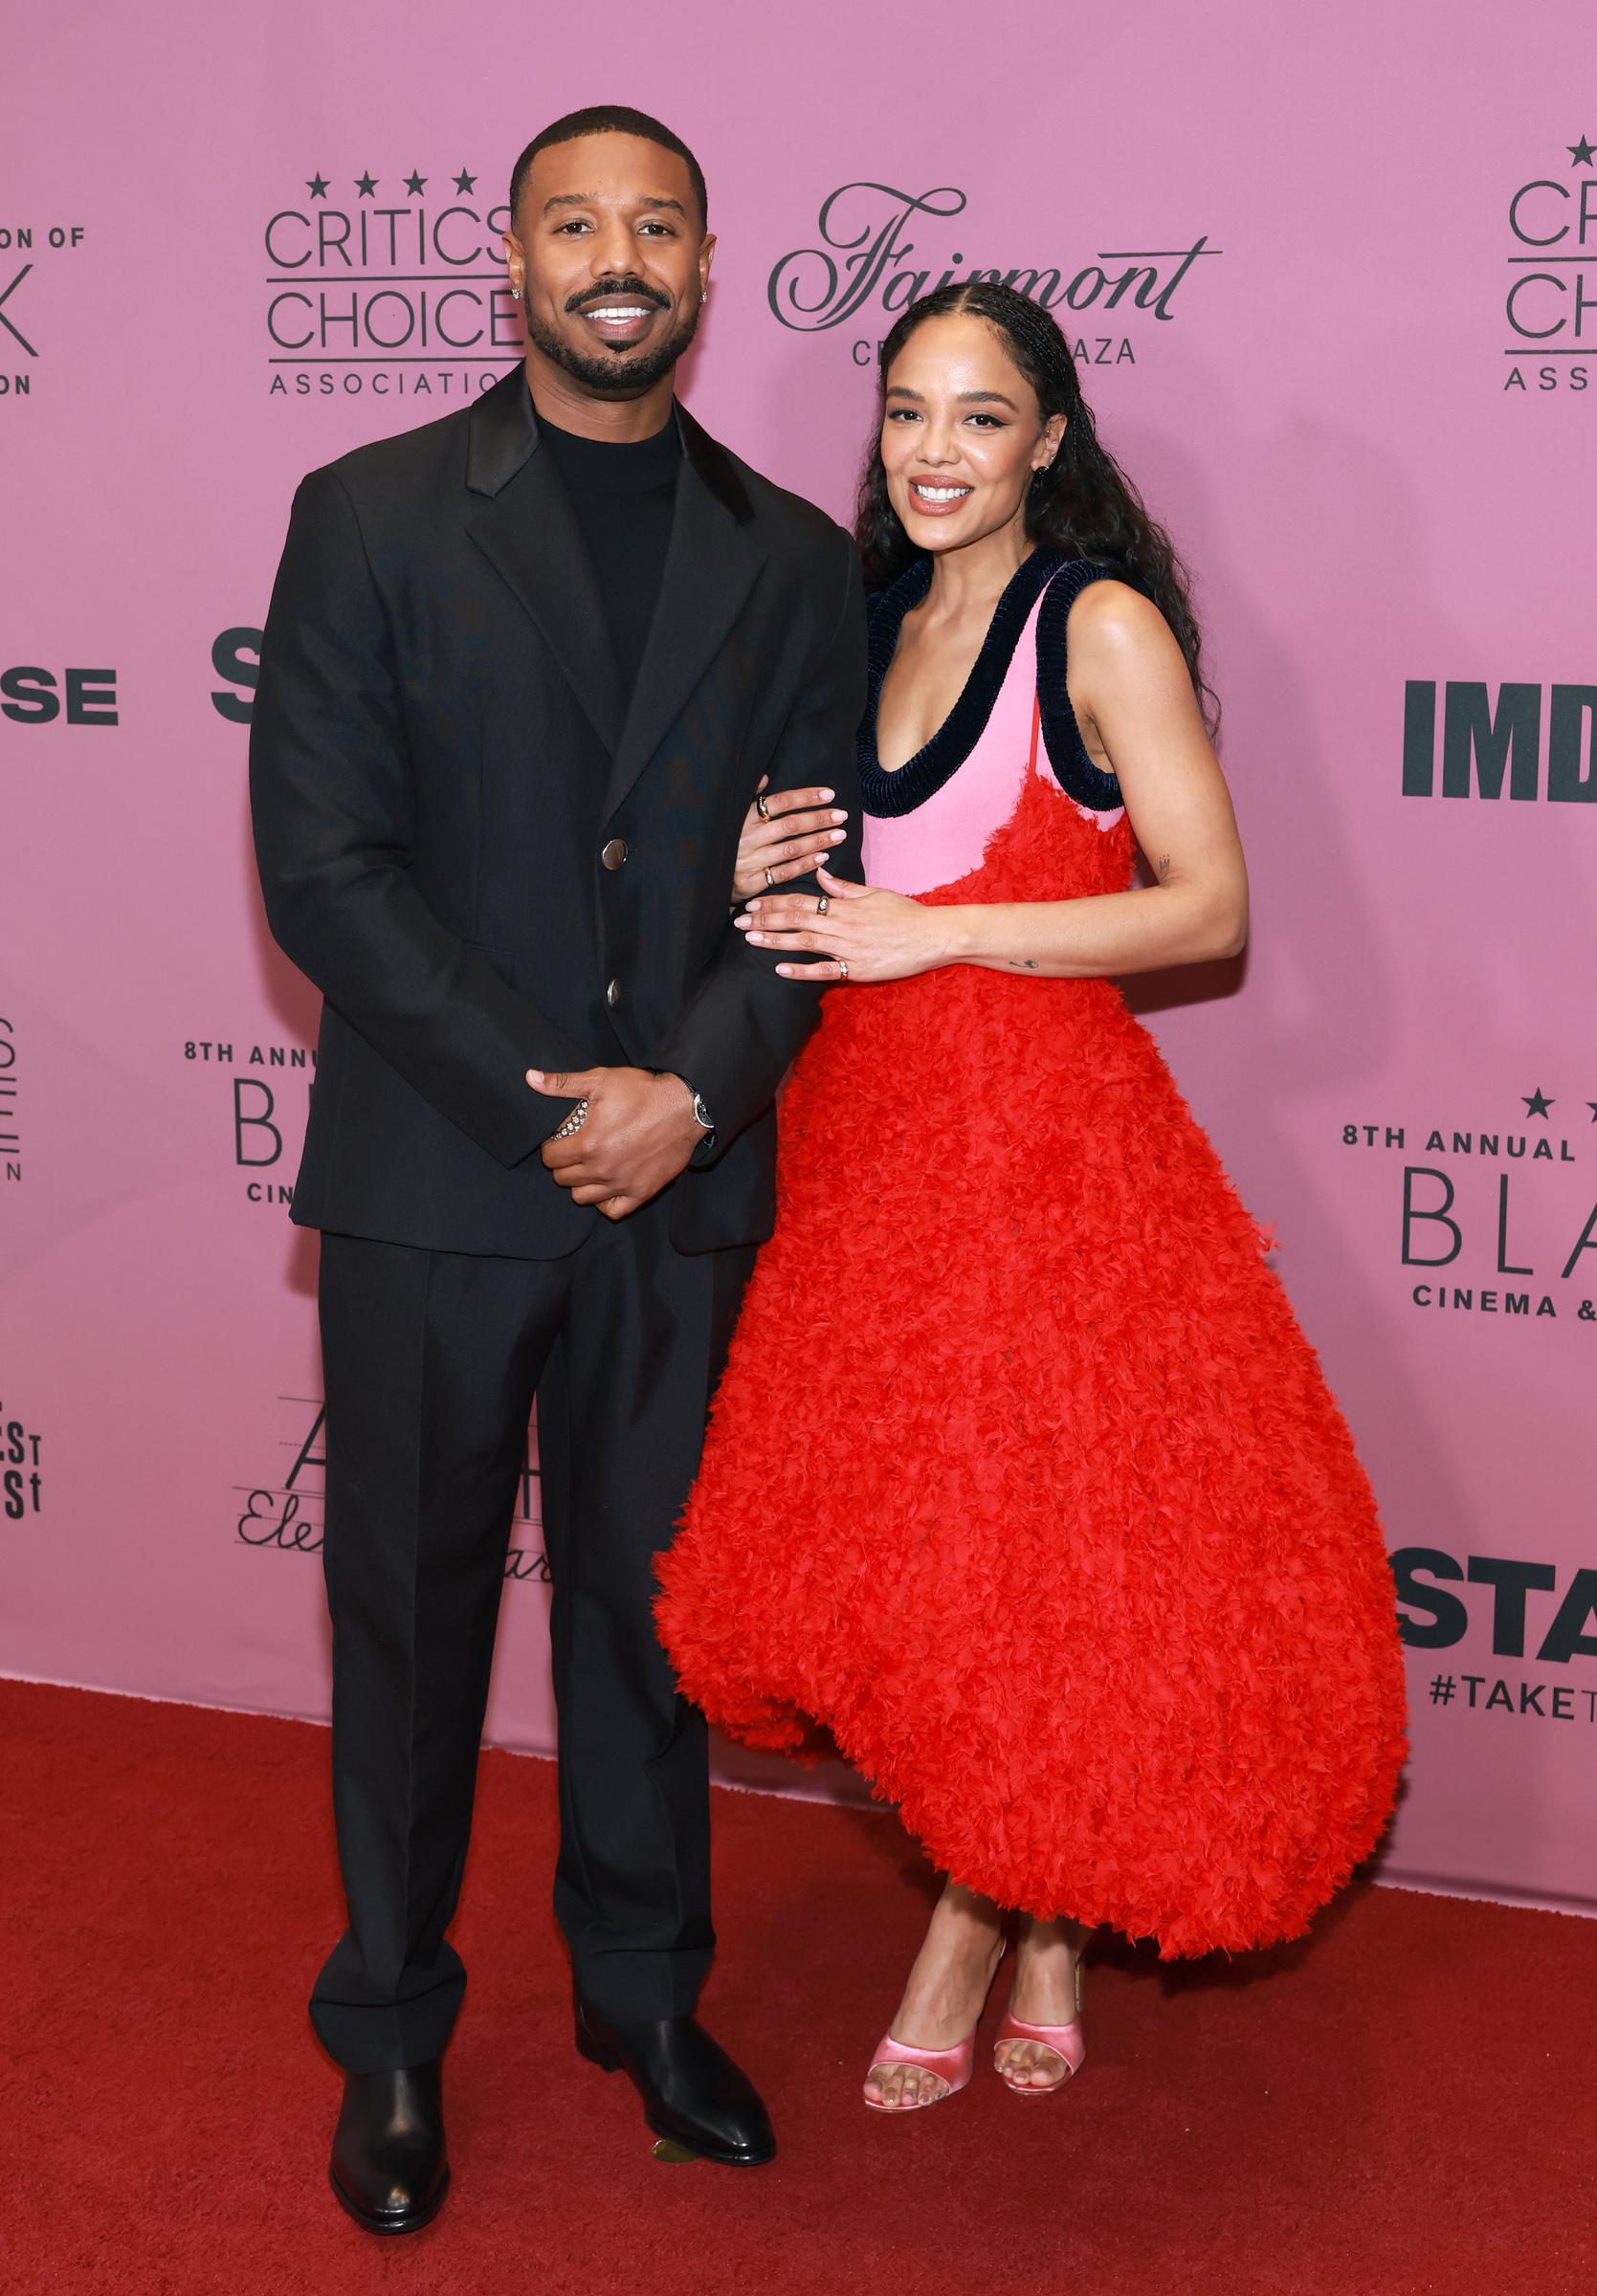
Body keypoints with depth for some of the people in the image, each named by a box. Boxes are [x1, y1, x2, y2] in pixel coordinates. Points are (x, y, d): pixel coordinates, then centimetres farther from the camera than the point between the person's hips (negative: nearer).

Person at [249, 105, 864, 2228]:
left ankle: (648, 1993, 31)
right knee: (410, 1613, 9)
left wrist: (692, 1091, -13)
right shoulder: (373, 516, -1)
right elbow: (322, 861, -8)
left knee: (650, 1605, 13)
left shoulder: (789, 559, 8)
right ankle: (390, 2034, 25)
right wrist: (546, 1097, -13)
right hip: (429, 1178, -2)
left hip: (682, 1181, 2)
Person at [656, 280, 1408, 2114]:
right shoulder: (880, 627, 13)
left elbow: (1208, 907, -13)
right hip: (865, 1136, 7)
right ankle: (1034, 1926, 30)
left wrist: (939, 932, -16)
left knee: (1032, 1556, -1)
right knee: (883, 1552, 10)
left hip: (1041, 1139, -7)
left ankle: (986, 1916, 24)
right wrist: (771, 879, 0)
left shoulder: (1103, 625, -8)